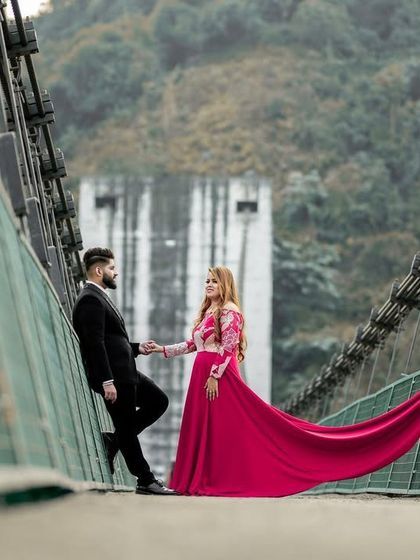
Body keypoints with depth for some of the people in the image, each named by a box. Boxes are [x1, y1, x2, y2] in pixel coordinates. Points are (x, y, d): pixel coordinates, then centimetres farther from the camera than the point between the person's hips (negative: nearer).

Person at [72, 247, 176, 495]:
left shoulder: (99, 298, 18)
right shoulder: (90, 300, -15)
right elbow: (95, 344, -23)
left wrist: (136, 348, 12)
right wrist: (107, 382, -26)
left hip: (125, 372, 10)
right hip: (113, 377, -10)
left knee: (159, 401, 14)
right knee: (126, 430, -1)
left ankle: (115, 440, 13)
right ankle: (146, 481, 6)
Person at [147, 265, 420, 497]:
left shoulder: (229, 311, -8)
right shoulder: (209, 312, 19)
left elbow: (228, 348, -15)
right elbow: (194, 344, 23)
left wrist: (214, 375, -19)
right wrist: (163, 349, 20)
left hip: (221, 377, -9)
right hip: (203, 375, 9)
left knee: (227, 431, -7)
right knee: (203, 430, 8)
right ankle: (207, 480, 10)